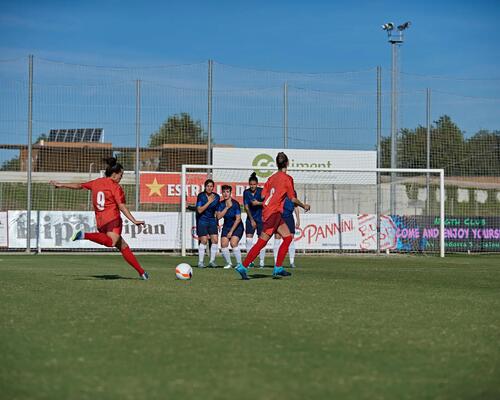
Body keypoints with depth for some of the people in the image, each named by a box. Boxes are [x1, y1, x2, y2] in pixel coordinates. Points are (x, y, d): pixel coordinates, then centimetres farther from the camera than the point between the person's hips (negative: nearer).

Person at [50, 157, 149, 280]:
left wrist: (61, 185, 43)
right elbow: (122, 206, -10)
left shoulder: (97, 182, 17)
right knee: (111, 242, -35)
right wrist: (134, 221, -11)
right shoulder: (115, 186, -1)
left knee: (123, 246, 10)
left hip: (100, 223, 9)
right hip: (112, 220, -9)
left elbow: (79, 186, 29)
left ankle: (141, 272, 9)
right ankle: (85, 235, -43)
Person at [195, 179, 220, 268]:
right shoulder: (201, 196, -10)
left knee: (215, 240, -7)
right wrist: (209, 202, -22)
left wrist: (217, 223, 10)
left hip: (212, 220, 4)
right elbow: (199, 210, -17)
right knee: (204, 240, -11)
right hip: (202, 221, -4)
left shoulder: (217, 197, 2)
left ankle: (212, 261, 5)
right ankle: (200, 262, 0)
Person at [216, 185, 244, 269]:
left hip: (237, 227, -4)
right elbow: (219, 216, -13)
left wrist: (231, 231, -17)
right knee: (223, 244, -13)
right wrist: (227, 207, -21)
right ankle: (229, 263, 6)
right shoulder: (221, 204, -3)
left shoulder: (235, 204, -16)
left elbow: (238, 219, -17)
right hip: (226, 226, 4)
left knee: (233, 243, -25)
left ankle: (239, 264, -14)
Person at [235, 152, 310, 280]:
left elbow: (263, 195, 9)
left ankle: (278, 268, 7)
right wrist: (304, 206, 5)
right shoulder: (287, 178, -10)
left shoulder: (272, 177, 10)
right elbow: (293, 199, -10)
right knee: (262, 242, -7)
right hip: (273, 213, -8)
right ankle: (243, 266, -7)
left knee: (288, 237, 9)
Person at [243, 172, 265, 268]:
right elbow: (246, 206, -1)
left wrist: (258, 203, -25)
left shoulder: (261, 191, -7)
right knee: (249, 239, -6)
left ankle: (262, 262, 1)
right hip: (250, 218, 2)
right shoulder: (246, 192, -1)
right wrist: (251, 220, -5)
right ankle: (250, 261, 0)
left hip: (261, 218, -2)